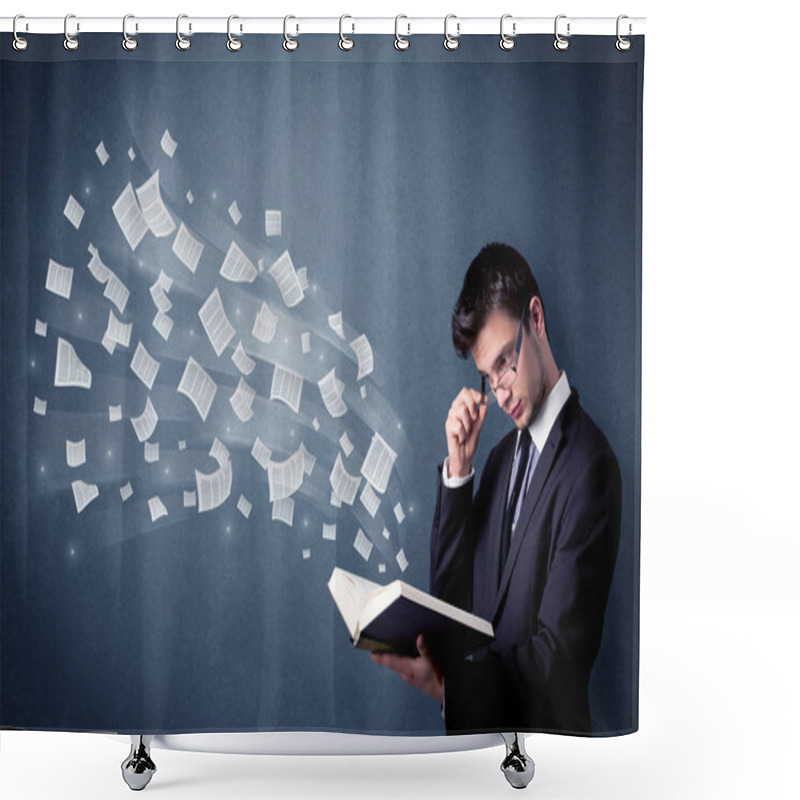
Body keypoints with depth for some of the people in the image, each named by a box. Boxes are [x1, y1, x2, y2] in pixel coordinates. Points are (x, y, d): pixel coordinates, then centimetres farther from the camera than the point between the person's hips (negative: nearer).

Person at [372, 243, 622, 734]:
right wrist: (458, 470, -1)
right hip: (477, 726, 7)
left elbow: (558, 655, -17)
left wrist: (450, 682, -29)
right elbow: (453, 600, 8)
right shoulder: (504, 454, 11)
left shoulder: (589, 466, -14)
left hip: (541, 735, -7)